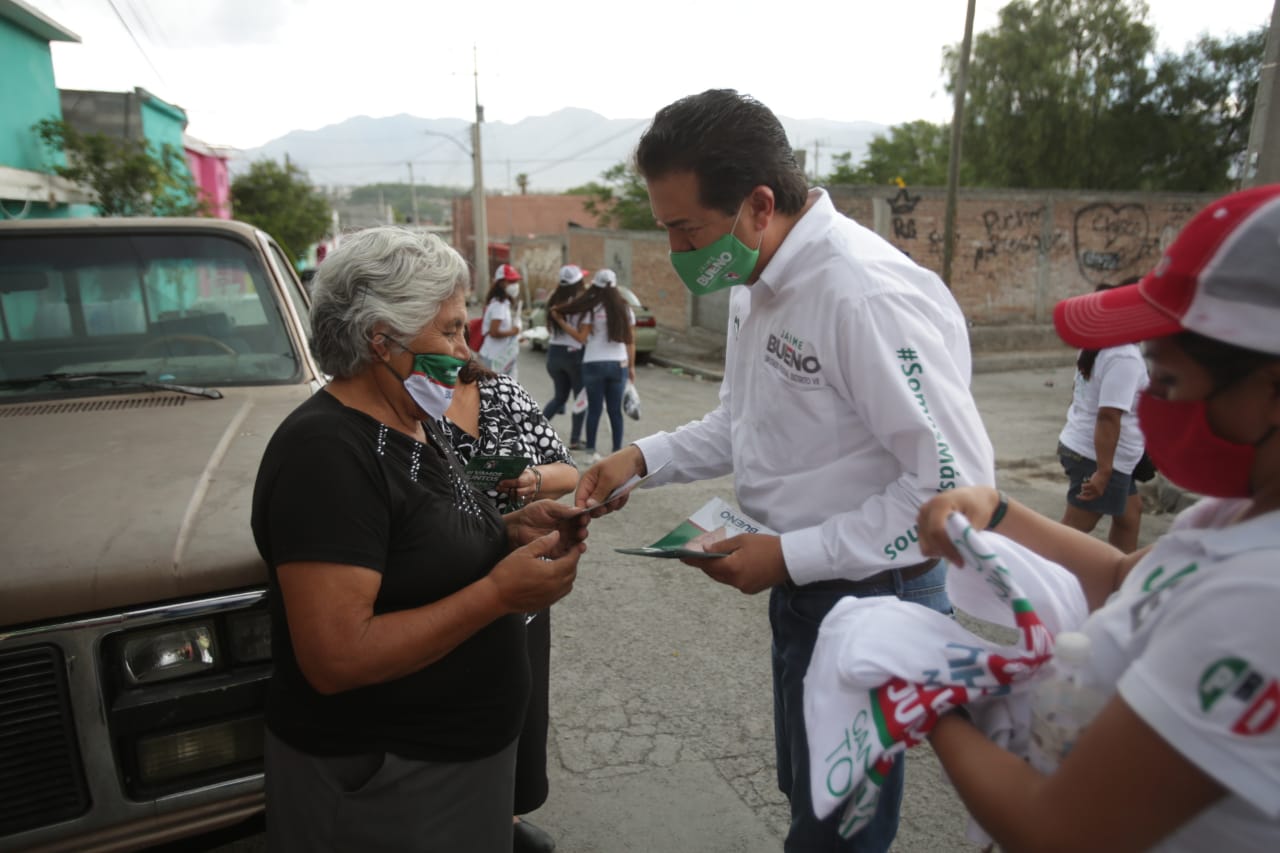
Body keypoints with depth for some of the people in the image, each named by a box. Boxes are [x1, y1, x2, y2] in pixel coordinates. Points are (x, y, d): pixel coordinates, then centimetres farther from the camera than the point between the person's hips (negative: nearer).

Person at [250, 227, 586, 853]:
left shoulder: (415, 426, 4)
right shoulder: (325, 454, -25)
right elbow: (336, 658, -29)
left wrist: (509, 530, -4)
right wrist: (500, 593, -28)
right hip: (378, 783, -8)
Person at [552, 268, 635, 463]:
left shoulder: (593, 309, -6)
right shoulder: (625, 309, 6)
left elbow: (582, 337, -9)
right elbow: (631, 341, 7)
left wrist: (560, 320, -3)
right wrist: (631, 366, 13)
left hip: (594, 364, -3)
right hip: (619, 364, 3)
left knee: (594, 409, 5)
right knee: (615, 410, 8)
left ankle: (591, 451, 8)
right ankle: (617, 451, 10)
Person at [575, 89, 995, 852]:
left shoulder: (871, 296, -26)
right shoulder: (760, 281, 3)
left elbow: (957, 484, -25)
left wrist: (792, 555, -22)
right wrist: (644, 459, 0)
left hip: (871, 594, -8)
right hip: (802, 584, 8)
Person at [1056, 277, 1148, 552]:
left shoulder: (1102, 346, 9)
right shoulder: (1125, 357, -21)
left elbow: (1078, 394, 19)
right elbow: (1108, 417, -28)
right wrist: (1103, 471, -29)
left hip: (1078, 445, 10)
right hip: (1097, 457, -10)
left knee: (1130, 512, 23)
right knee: (1073, 532, -3)